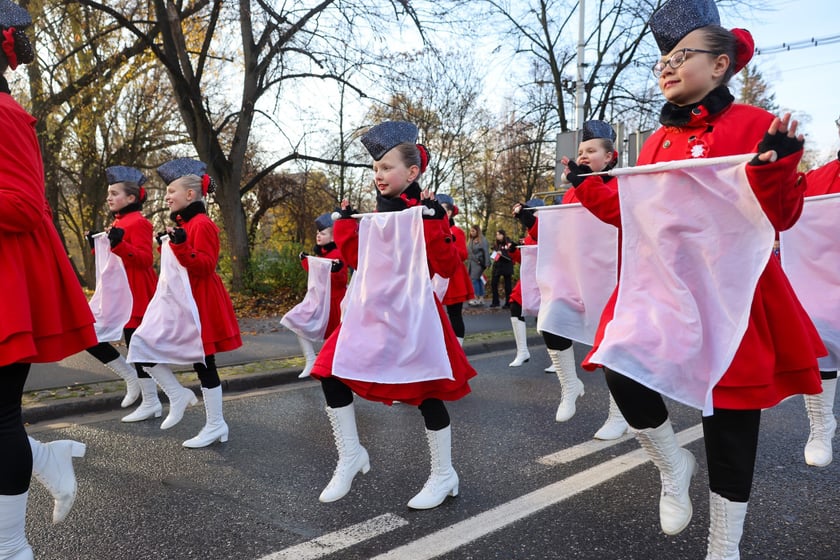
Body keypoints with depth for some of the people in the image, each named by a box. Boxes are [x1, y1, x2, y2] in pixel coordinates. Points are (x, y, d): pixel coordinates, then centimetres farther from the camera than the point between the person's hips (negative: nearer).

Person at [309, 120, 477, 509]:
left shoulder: (426, 211, -7)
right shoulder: (377, 214, 12)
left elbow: (448, 267, -15)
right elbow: (358, 259, 19)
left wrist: (433, 221, -22)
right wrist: (345, 222, 12)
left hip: (410, 313, -7)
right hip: (371, 311, 7)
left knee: (424, 389, 1)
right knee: (331, 374, 1)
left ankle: (444, 476, 21)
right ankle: (350, 456, 19)